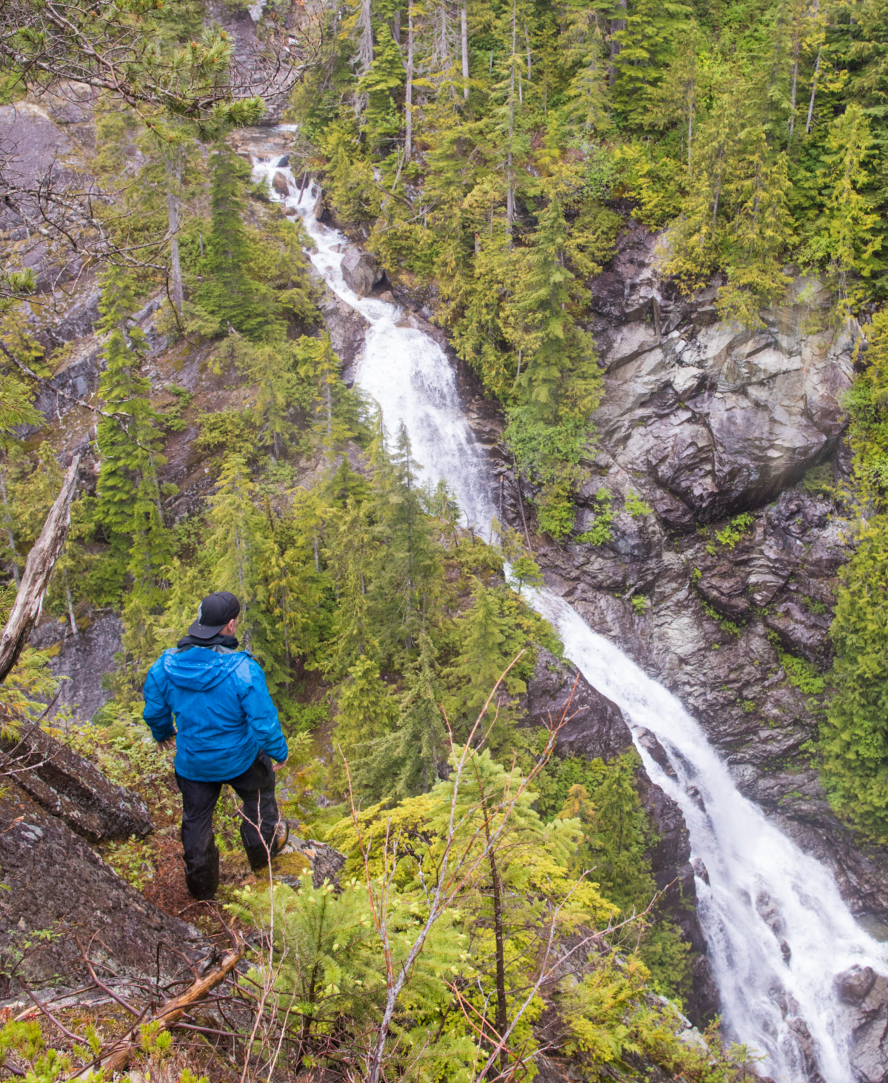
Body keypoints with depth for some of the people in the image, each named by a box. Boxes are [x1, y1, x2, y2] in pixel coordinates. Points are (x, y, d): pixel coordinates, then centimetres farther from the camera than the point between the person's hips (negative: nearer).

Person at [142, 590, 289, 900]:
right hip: (239, 759, -3)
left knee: (196, 819, 24)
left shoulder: (165, 666, -18)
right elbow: (264, 723, -23)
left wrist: (162, 733, 21)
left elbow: (154, 712, -2)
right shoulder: (244, 670, -30)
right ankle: (263, 848, 51)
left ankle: (202, 885, 41)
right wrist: (279, 751, -2)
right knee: (258, 797, 29)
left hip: (192, 763, 3)